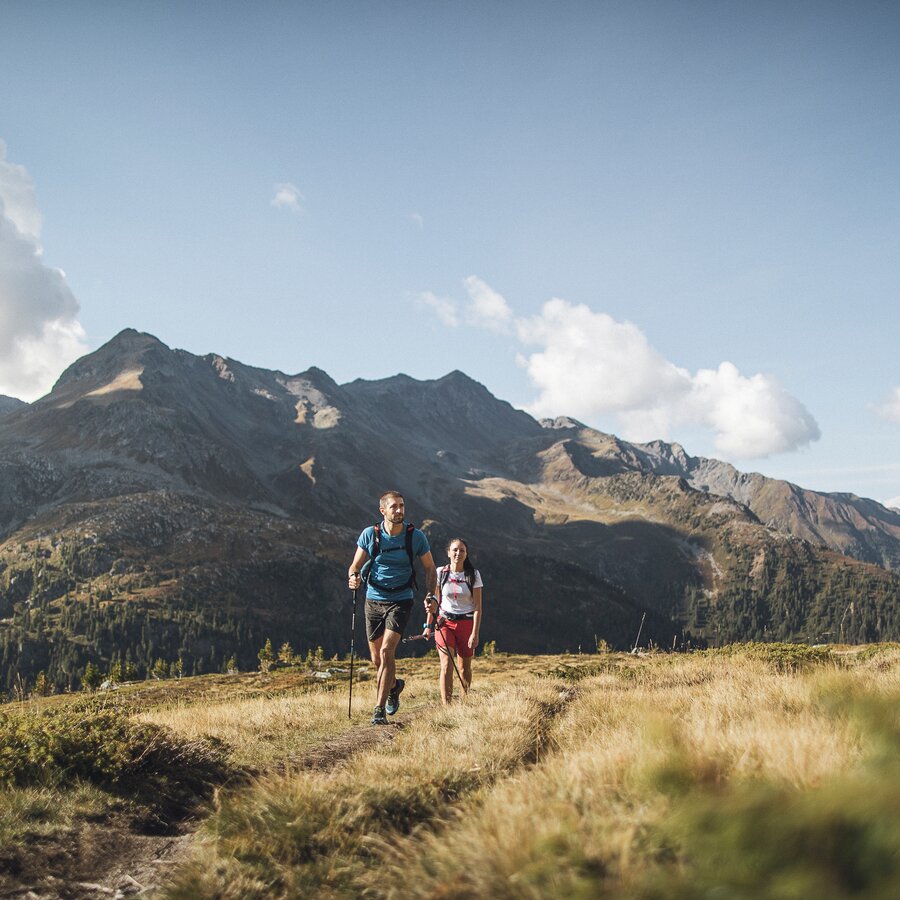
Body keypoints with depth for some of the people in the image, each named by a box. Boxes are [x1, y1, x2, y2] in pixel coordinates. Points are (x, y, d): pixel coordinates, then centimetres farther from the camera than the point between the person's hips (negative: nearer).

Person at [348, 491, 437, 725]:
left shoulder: (416, 536, -6)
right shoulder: (369, 534, -5)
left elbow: (430, 568, 4)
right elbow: (356, 565, 0)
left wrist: (430, 596, -9)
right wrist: (353, 577, -23)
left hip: (401, 601, -2)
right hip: (374, 600, 2)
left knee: (387, 651, -18)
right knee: (377, 659, 10)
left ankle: (380, 709, -11)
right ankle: (394, 685, 43)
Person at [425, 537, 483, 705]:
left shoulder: (473, 575, -4)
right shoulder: (440, 572, 0)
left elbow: (477, 607, -5)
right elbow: (434, 602, 10)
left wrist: (475, 633, -12)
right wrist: (429, 625, 9)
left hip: (466, 623, 0)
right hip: (444, 622, 0)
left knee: (465, 666, 9)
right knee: (446, 665, -14)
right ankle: (446, 706, -16)